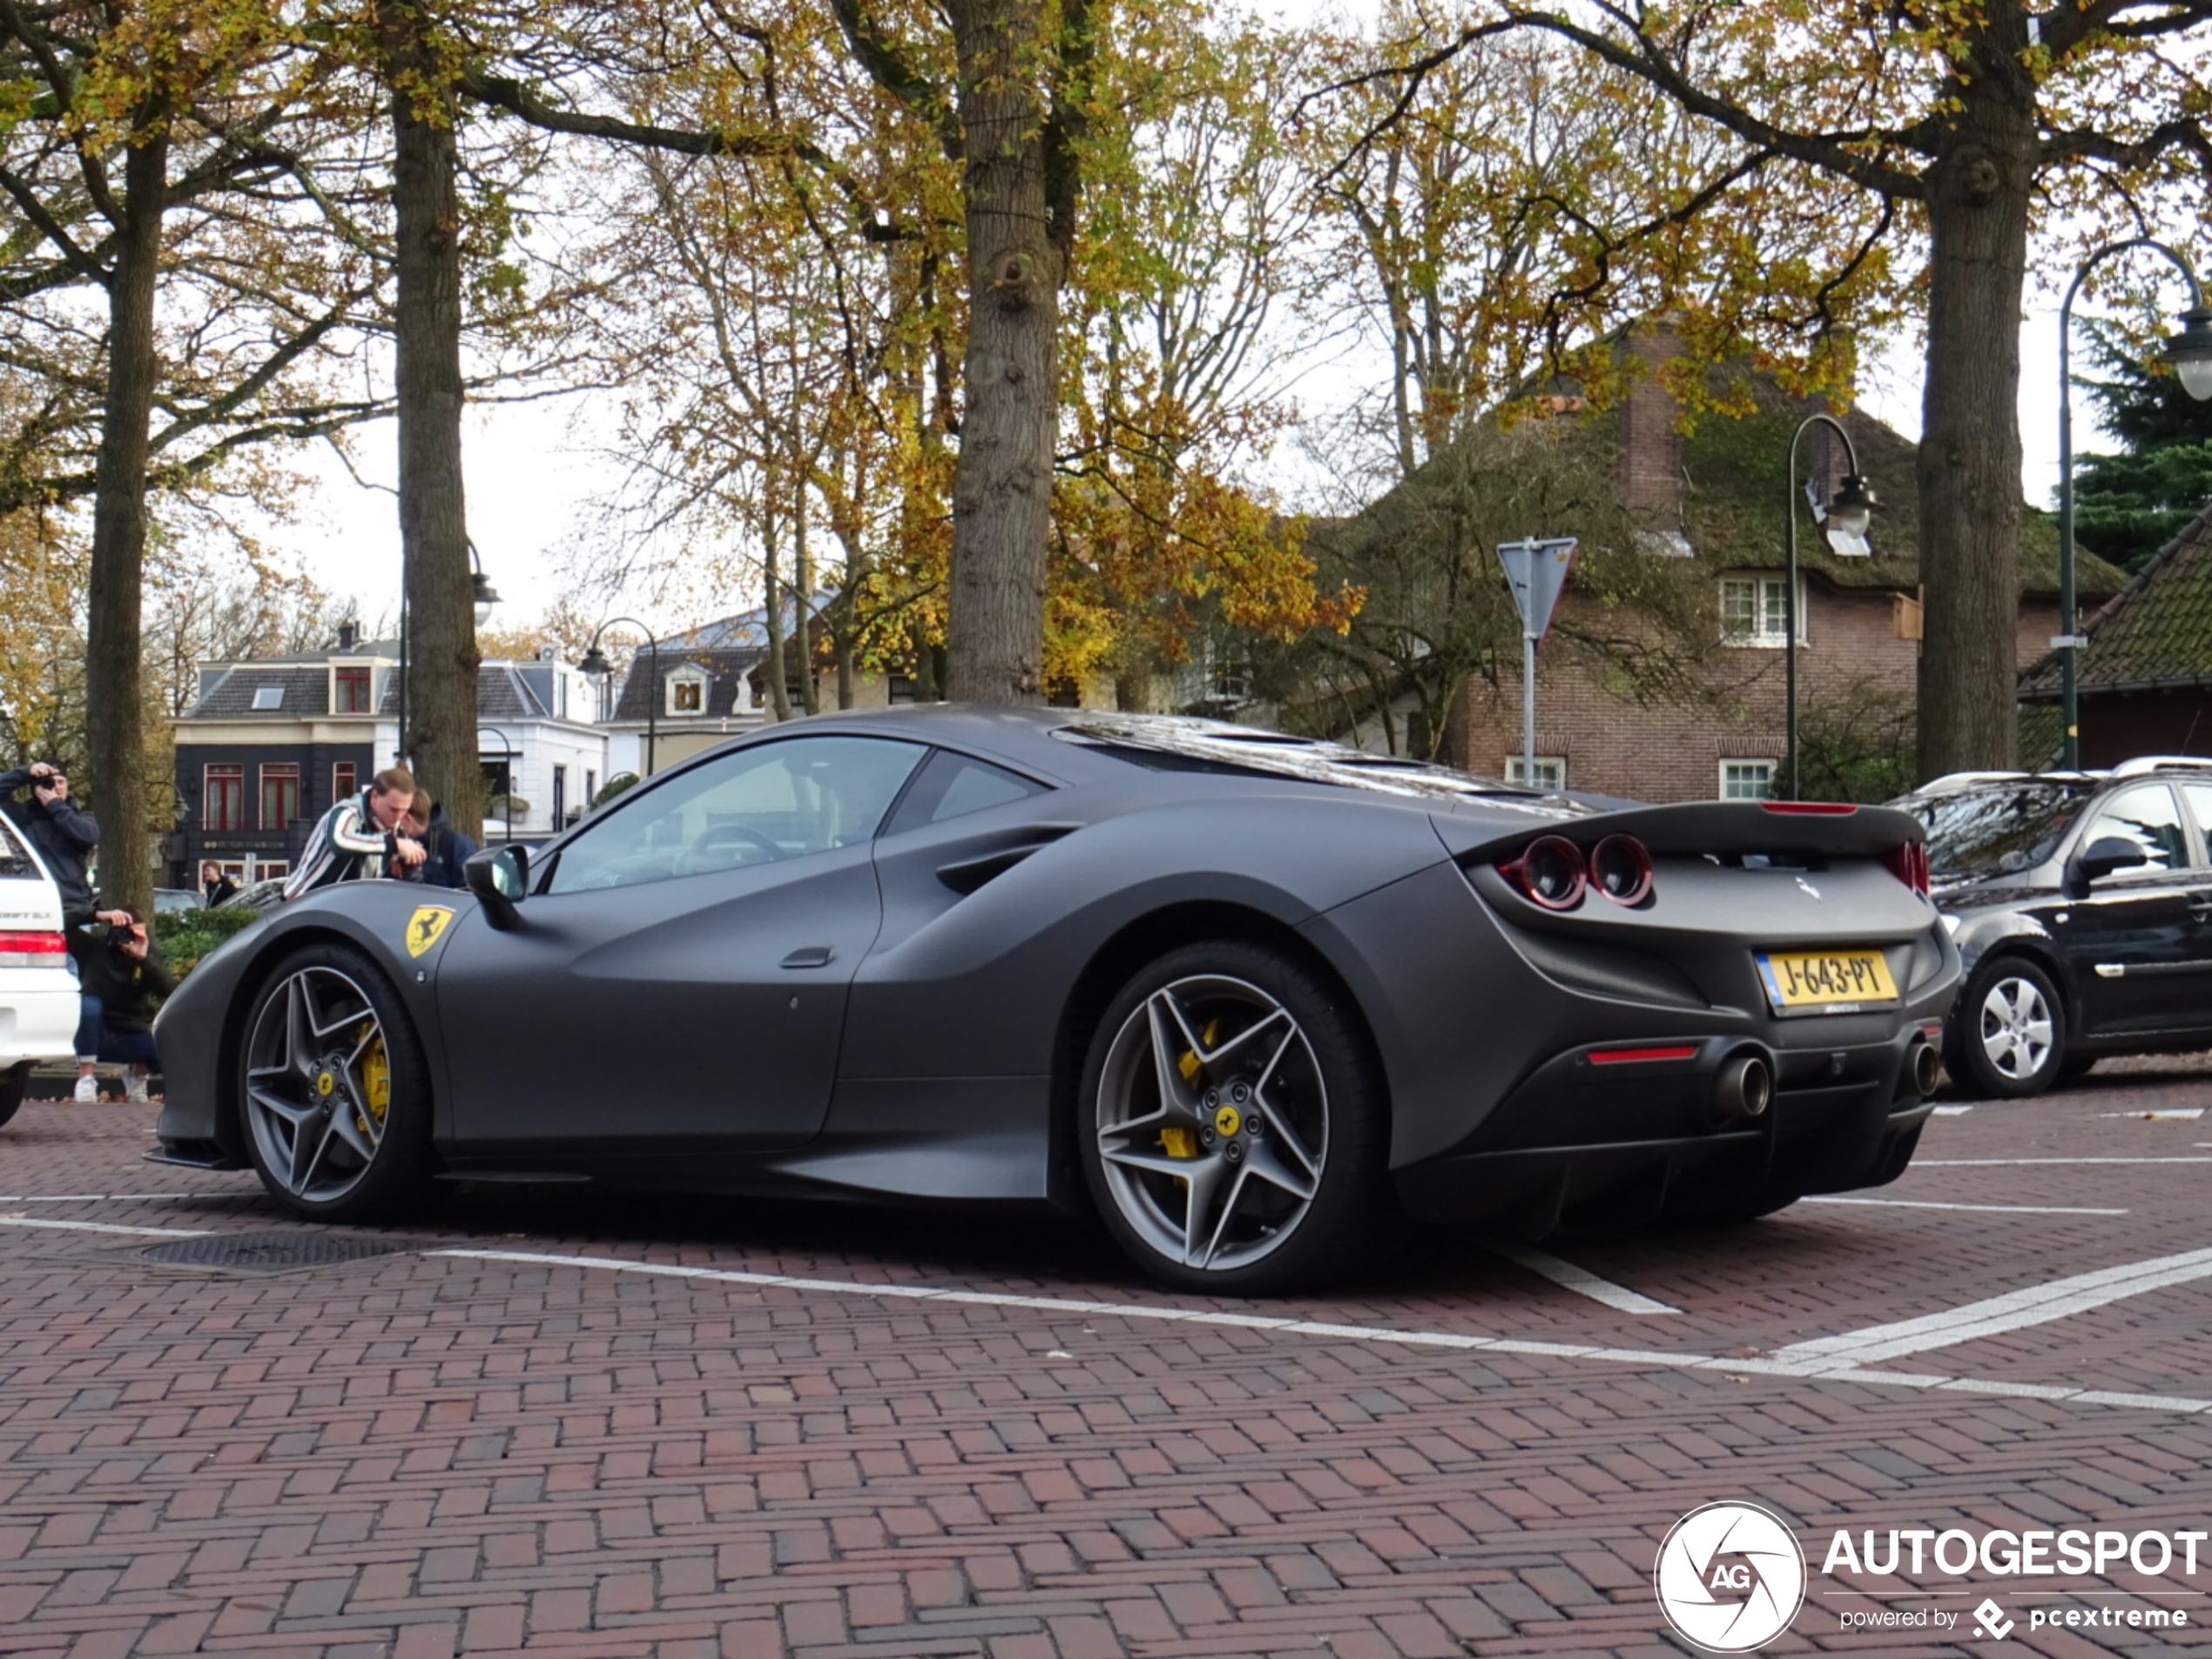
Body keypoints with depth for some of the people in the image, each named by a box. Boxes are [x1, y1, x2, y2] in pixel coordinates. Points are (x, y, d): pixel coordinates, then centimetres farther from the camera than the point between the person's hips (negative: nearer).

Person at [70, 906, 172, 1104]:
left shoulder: (150, 951, -2)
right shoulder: (95, 942, -7)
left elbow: (169, 991, -17)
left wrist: (144, 958, -30)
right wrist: (98, 916, -34)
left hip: (132, 1037, 2)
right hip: (94, 1037, -2)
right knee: (90, 1004, -35)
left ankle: (136, 1072, 13)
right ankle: (85, 1078, -22)